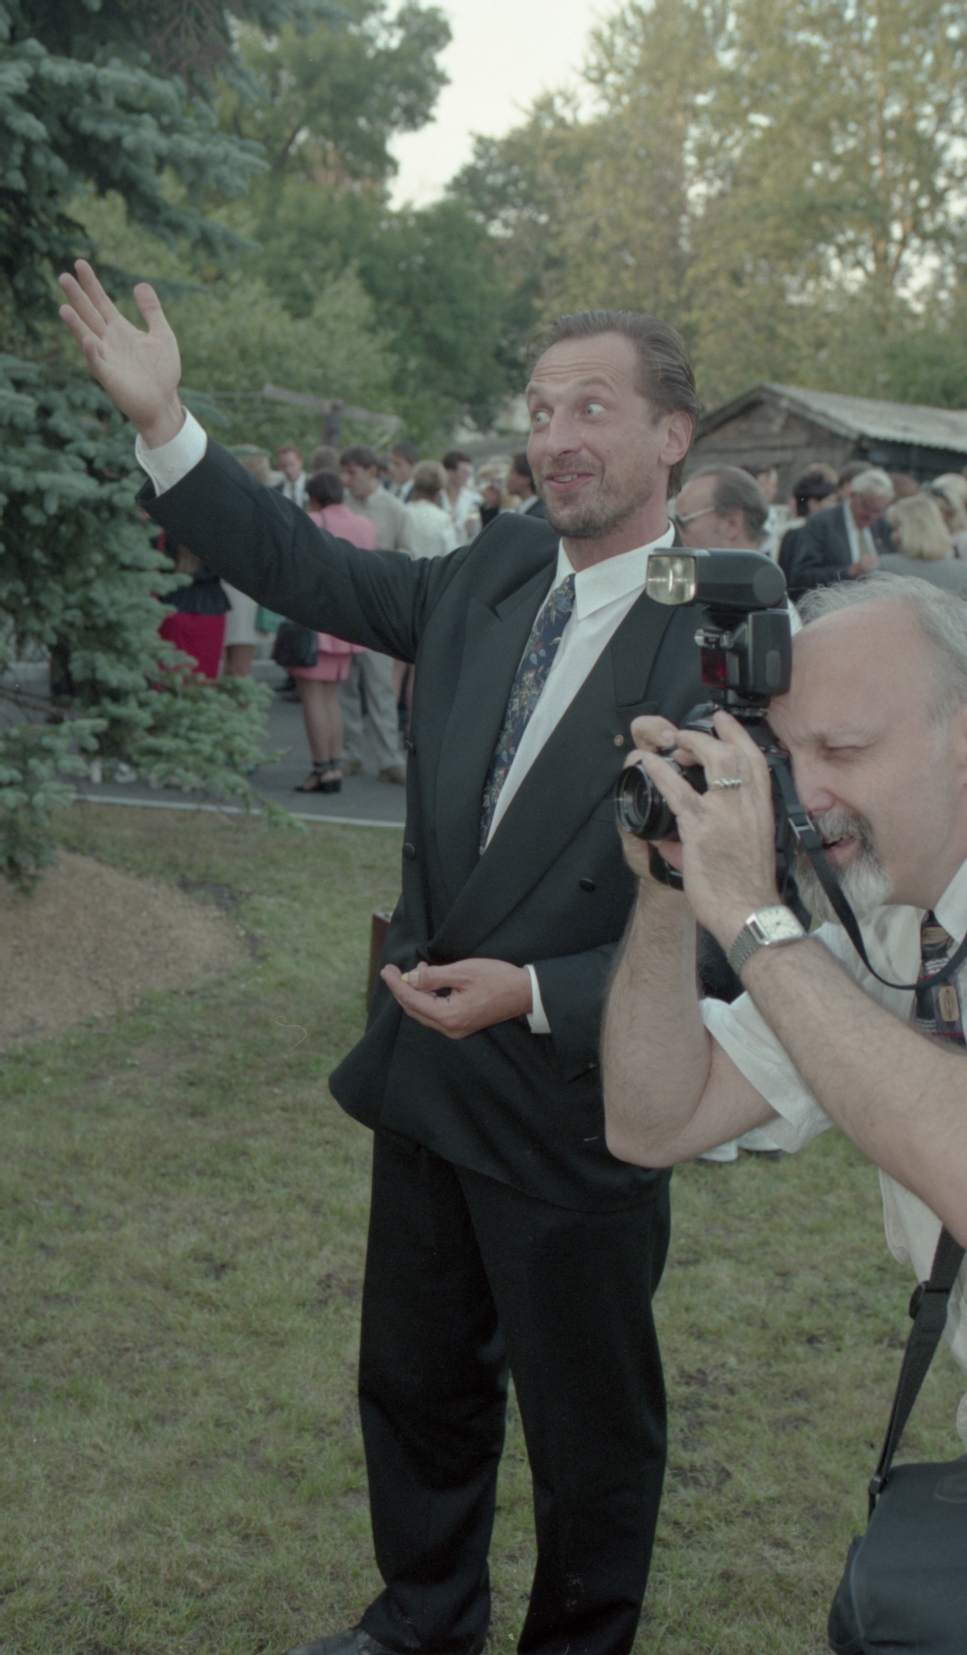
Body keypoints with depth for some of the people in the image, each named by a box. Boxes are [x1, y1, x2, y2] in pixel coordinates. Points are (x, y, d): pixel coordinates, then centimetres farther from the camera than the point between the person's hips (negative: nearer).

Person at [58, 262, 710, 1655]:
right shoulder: (494, 575, -1)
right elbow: (313, 572, 8)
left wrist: (531, 996, -25)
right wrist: (166, 428, 1)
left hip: (573, 1106, -6)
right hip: (428, 1071, 6)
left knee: (589, 1430, 16)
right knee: (416, 1382, 25)